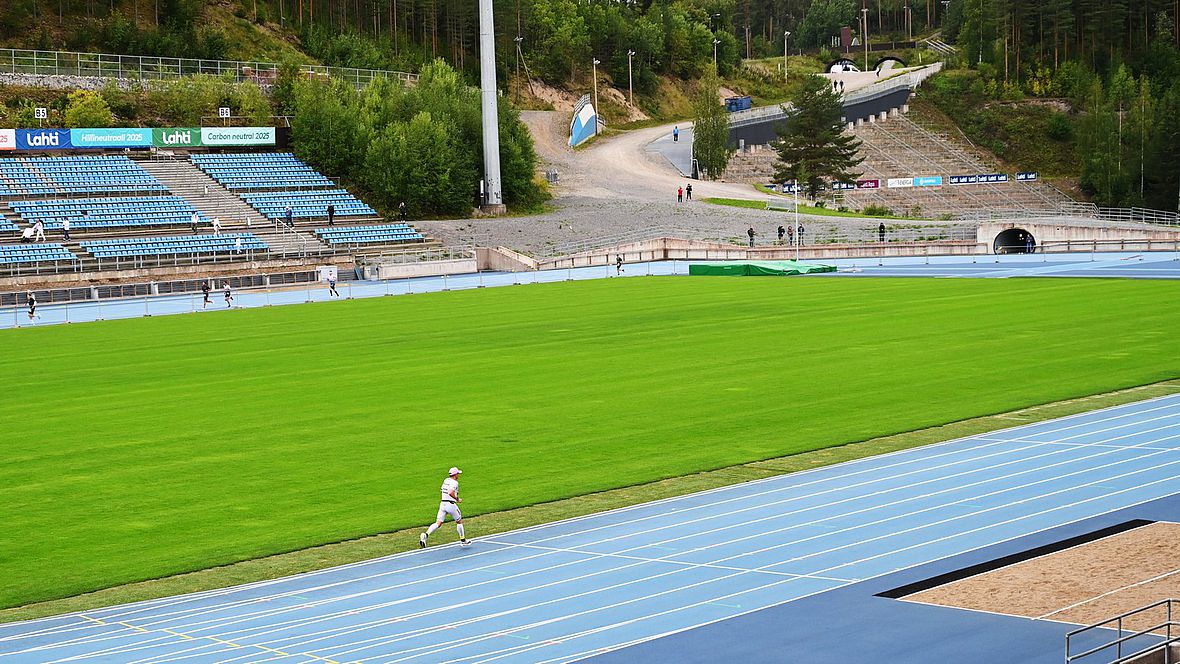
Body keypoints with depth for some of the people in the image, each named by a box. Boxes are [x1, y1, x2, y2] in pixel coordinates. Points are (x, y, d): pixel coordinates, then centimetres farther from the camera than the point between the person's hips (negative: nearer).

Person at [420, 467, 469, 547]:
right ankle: (463, 540, 24)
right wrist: (457, 499, -15)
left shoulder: (446, 480, 12)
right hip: (451, 504, -6)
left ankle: (425, 535, -22)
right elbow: (451, 493, -28)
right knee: (459, 521, 15)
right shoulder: (454, 482, -12)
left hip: (443, 504, 6)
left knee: (438, 523, -2)